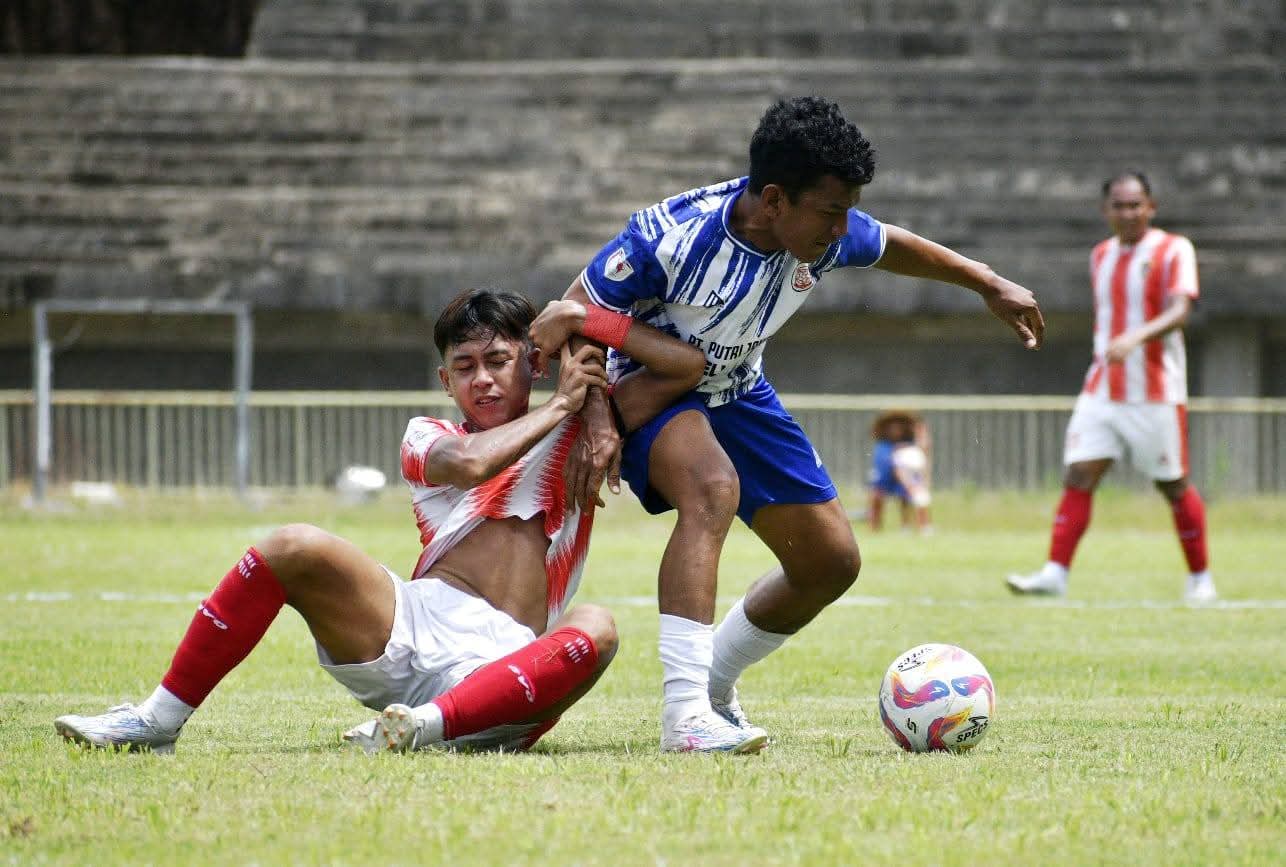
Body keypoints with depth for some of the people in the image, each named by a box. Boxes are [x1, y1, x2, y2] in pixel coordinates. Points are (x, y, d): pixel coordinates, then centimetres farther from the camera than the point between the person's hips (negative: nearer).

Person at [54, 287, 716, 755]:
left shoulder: (580, 431, 21)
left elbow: (686, 368, 12)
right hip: (408, 625, 1)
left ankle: (429, 726, -51)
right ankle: (156, 723, -19)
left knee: (593, 632, -35)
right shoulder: (426, 438, 21)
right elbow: (467, 463, -5)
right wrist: (560, 404, 4)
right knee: (294, 549, -24)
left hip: (500, 666, -1)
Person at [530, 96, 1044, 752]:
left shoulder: (830, 235, -17)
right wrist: (595, 420, -35)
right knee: (713, 486, -38)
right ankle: (685, 715, -42)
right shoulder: (672, 237, -34)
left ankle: (714, 686, 26)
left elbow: (889, 246, 7)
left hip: (736, 390, 7)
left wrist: (989, 284, 14)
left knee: (831, 561, 4)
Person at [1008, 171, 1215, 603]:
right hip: (1102, 390, 5)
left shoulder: (1173, 250, -7)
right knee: (1078, 477, -8)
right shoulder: (1101, 256, 13)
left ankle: (1200, 578, 16)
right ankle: (1055, 573, -12)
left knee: (1174, 486, 3)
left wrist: (1137, 338, -37)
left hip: (1155, 393, -5)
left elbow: (1179, 311, -21)